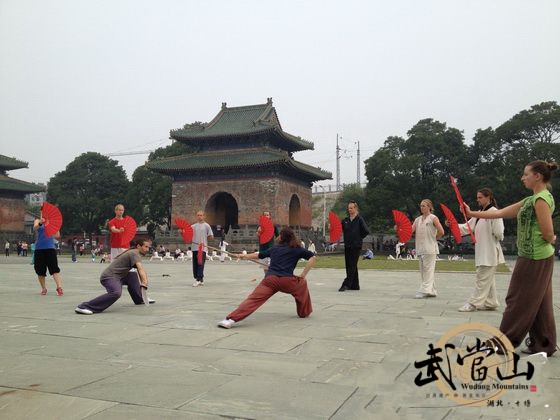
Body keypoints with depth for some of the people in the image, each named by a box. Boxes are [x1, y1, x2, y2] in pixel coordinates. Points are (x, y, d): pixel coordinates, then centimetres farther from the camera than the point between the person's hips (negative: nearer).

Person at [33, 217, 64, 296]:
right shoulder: (38, 221, 6)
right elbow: (35, 228, -18)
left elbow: (57, 235, 2)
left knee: (54, 268, -13)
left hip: (50, 247, -1)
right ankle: (43, 288, 20)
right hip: (39, 248, 1)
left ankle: (59, 287, -21)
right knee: (40, 270, 6)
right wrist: (40, 223, -39)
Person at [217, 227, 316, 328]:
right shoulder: (297, 249, 17)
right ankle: (304, 312, 36)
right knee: (302, 284, 29)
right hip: (287, 280, -1)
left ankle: (230, 320, -26)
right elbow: (313, 257, 8)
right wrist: (303, 275, 10)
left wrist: (244, 256, 52)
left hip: (270, 279, 1)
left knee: (253, 299, -9)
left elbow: (258, 255, 36)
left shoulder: (274, 248, 24)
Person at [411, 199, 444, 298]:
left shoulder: (433, 218, -3)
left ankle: (424, 290, -10)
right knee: (423, 271, 9)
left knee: (428, 270, -8)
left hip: (430, 248, -7)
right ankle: (432, 291, 17)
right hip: (420, 248, 7)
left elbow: (441, 232, -8)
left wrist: (434, 238, 2)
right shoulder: (418, 219, 14)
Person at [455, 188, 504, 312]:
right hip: (482, 251, 9)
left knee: (482, 278, -4)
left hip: (490, 252, -9)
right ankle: (491, 303, 22)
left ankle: (473, 303, -2)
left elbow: (499, 233, -16)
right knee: (488, 279, 14)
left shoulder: (494, 212, -13)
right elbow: (467, 227, 9)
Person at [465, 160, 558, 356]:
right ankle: (543, 344, 18)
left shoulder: (541, 199, -16)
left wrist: (552, 239, 3)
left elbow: (548, 233, -20)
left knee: (519, 300, 0)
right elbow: (500, 213, 14)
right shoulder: (532, 200, 13)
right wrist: (472, 213, 10)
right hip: (538, 257, 9)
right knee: (537, 302, 12)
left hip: (534, 258, -9)